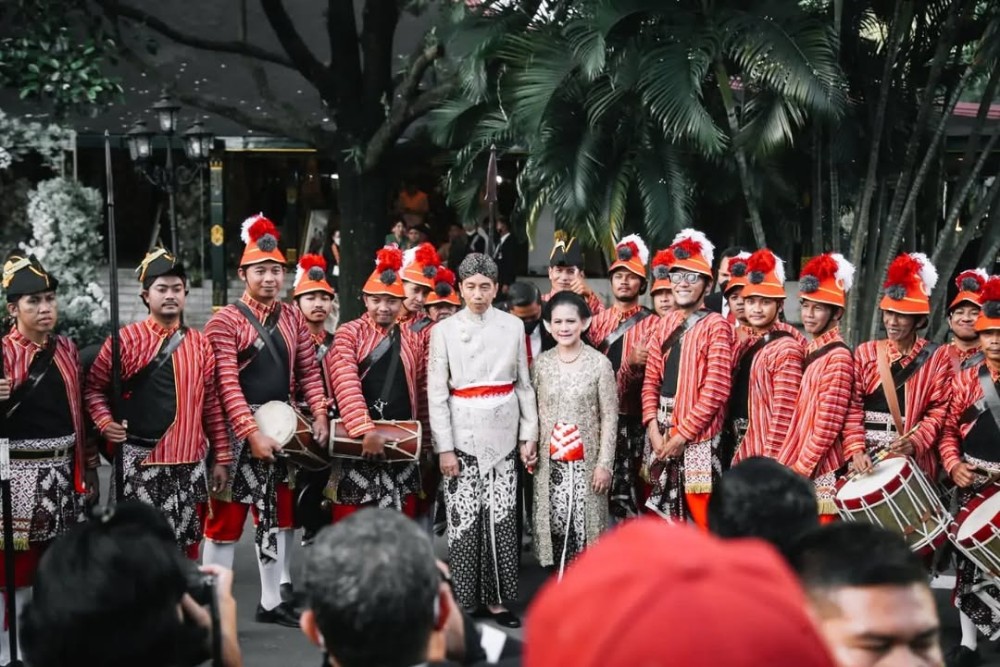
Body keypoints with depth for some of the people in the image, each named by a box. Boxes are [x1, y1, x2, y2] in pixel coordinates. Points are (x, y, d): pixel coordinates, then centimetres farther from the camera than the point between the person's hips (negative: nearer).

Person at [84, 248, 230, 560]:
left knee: (187, 543, 10)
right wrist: (106, 423, -13)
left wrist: (221, 458, 9)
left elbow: (212, 404, 10)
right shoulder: (125, 339, -1)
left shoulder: (200, 344, 8)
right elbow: (95, 388, 5)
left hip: (189, 464, 3)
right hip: (139, 463, -3)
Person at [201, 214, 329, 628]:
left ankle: (272, 602, 23)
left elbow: (308, 371, 11)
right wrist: (252, 433, -23)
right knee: (227, 517, -1)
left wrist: (319, 414, -5)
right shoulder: (224, 321, -9)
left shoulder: (293, 320, 9)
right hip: (238, 432, -6)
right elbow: (226, 384, -16)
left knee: (278, 515, 13)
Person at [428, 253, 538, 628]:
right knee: (464, 517, -2)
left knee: (501, 516, 2)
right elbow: (436, 393, -3)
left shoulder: (513, 326, 5)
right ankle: (464, 599, 8)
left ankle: (495, 598, 12)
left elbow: (523, 384, 9)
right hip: (463, 432, -2)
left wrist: (529, 435, 4)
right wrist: (444, 447, -8)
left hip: (503, 432, 2)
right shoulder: (444, 331, -1)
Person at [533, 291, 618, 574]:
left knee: (584, 523, -2)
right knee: (555, 522, 2)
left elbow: (610, 417, -3)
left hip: (586, 461, -2)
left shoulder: (600, 363, -4)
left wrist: (604, 463, -7)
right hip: (550, 461, 2)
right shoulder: (541, 363, 4)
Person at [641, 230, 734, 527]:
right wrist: (654, 430, -3)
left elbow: (716, 389, -13)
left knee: (701, 518, -5)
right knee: (666, 522, 11)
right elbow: (651, 381, 11)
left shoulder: (716, 325, -6)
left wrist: (682, 435, -13)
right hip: (661, 435, 6)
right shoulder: (663, 325, 12)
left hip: (697, 438, -6)